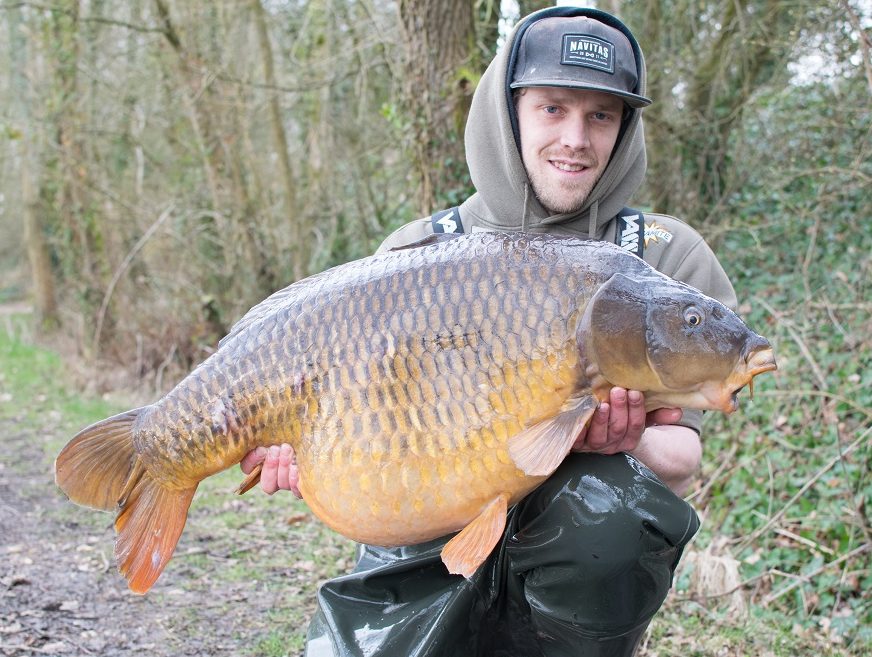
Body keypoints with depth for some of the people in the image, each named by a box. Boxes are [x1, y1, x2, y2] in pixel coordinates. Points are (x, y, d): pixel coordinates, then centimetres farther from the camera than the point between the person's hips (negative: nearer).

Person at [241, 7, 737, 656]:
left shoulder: (668, 258, 3)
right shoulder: (418, 254, 5)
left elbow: (681, 461, 0)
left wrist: (625, 445, -23)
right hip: (424, 563, 0)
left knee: (603, 500, -32)